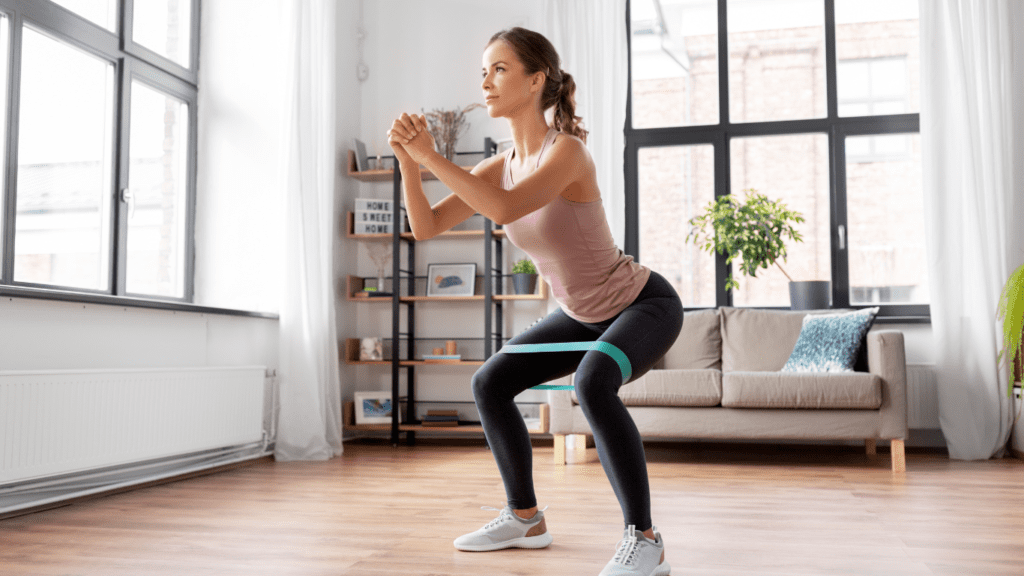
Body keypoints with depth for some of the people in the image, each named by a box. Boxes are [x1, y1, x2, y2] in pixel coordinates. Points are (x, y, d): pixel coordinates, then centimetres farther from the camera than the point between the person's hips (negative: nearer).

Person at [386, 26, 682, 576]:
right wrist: (408, 160, -23)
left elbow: (504, 209, -42)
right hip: (583, 315, 8)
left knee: (592, 383, -36)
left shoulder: (567, 150, -26)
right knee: (490, 383, 3)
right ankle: (525, 518, 18)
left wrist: (430, 156, -36)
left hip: (644, 303, -8)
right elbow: (425, 226, -8)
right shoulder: (501, 165, -4)